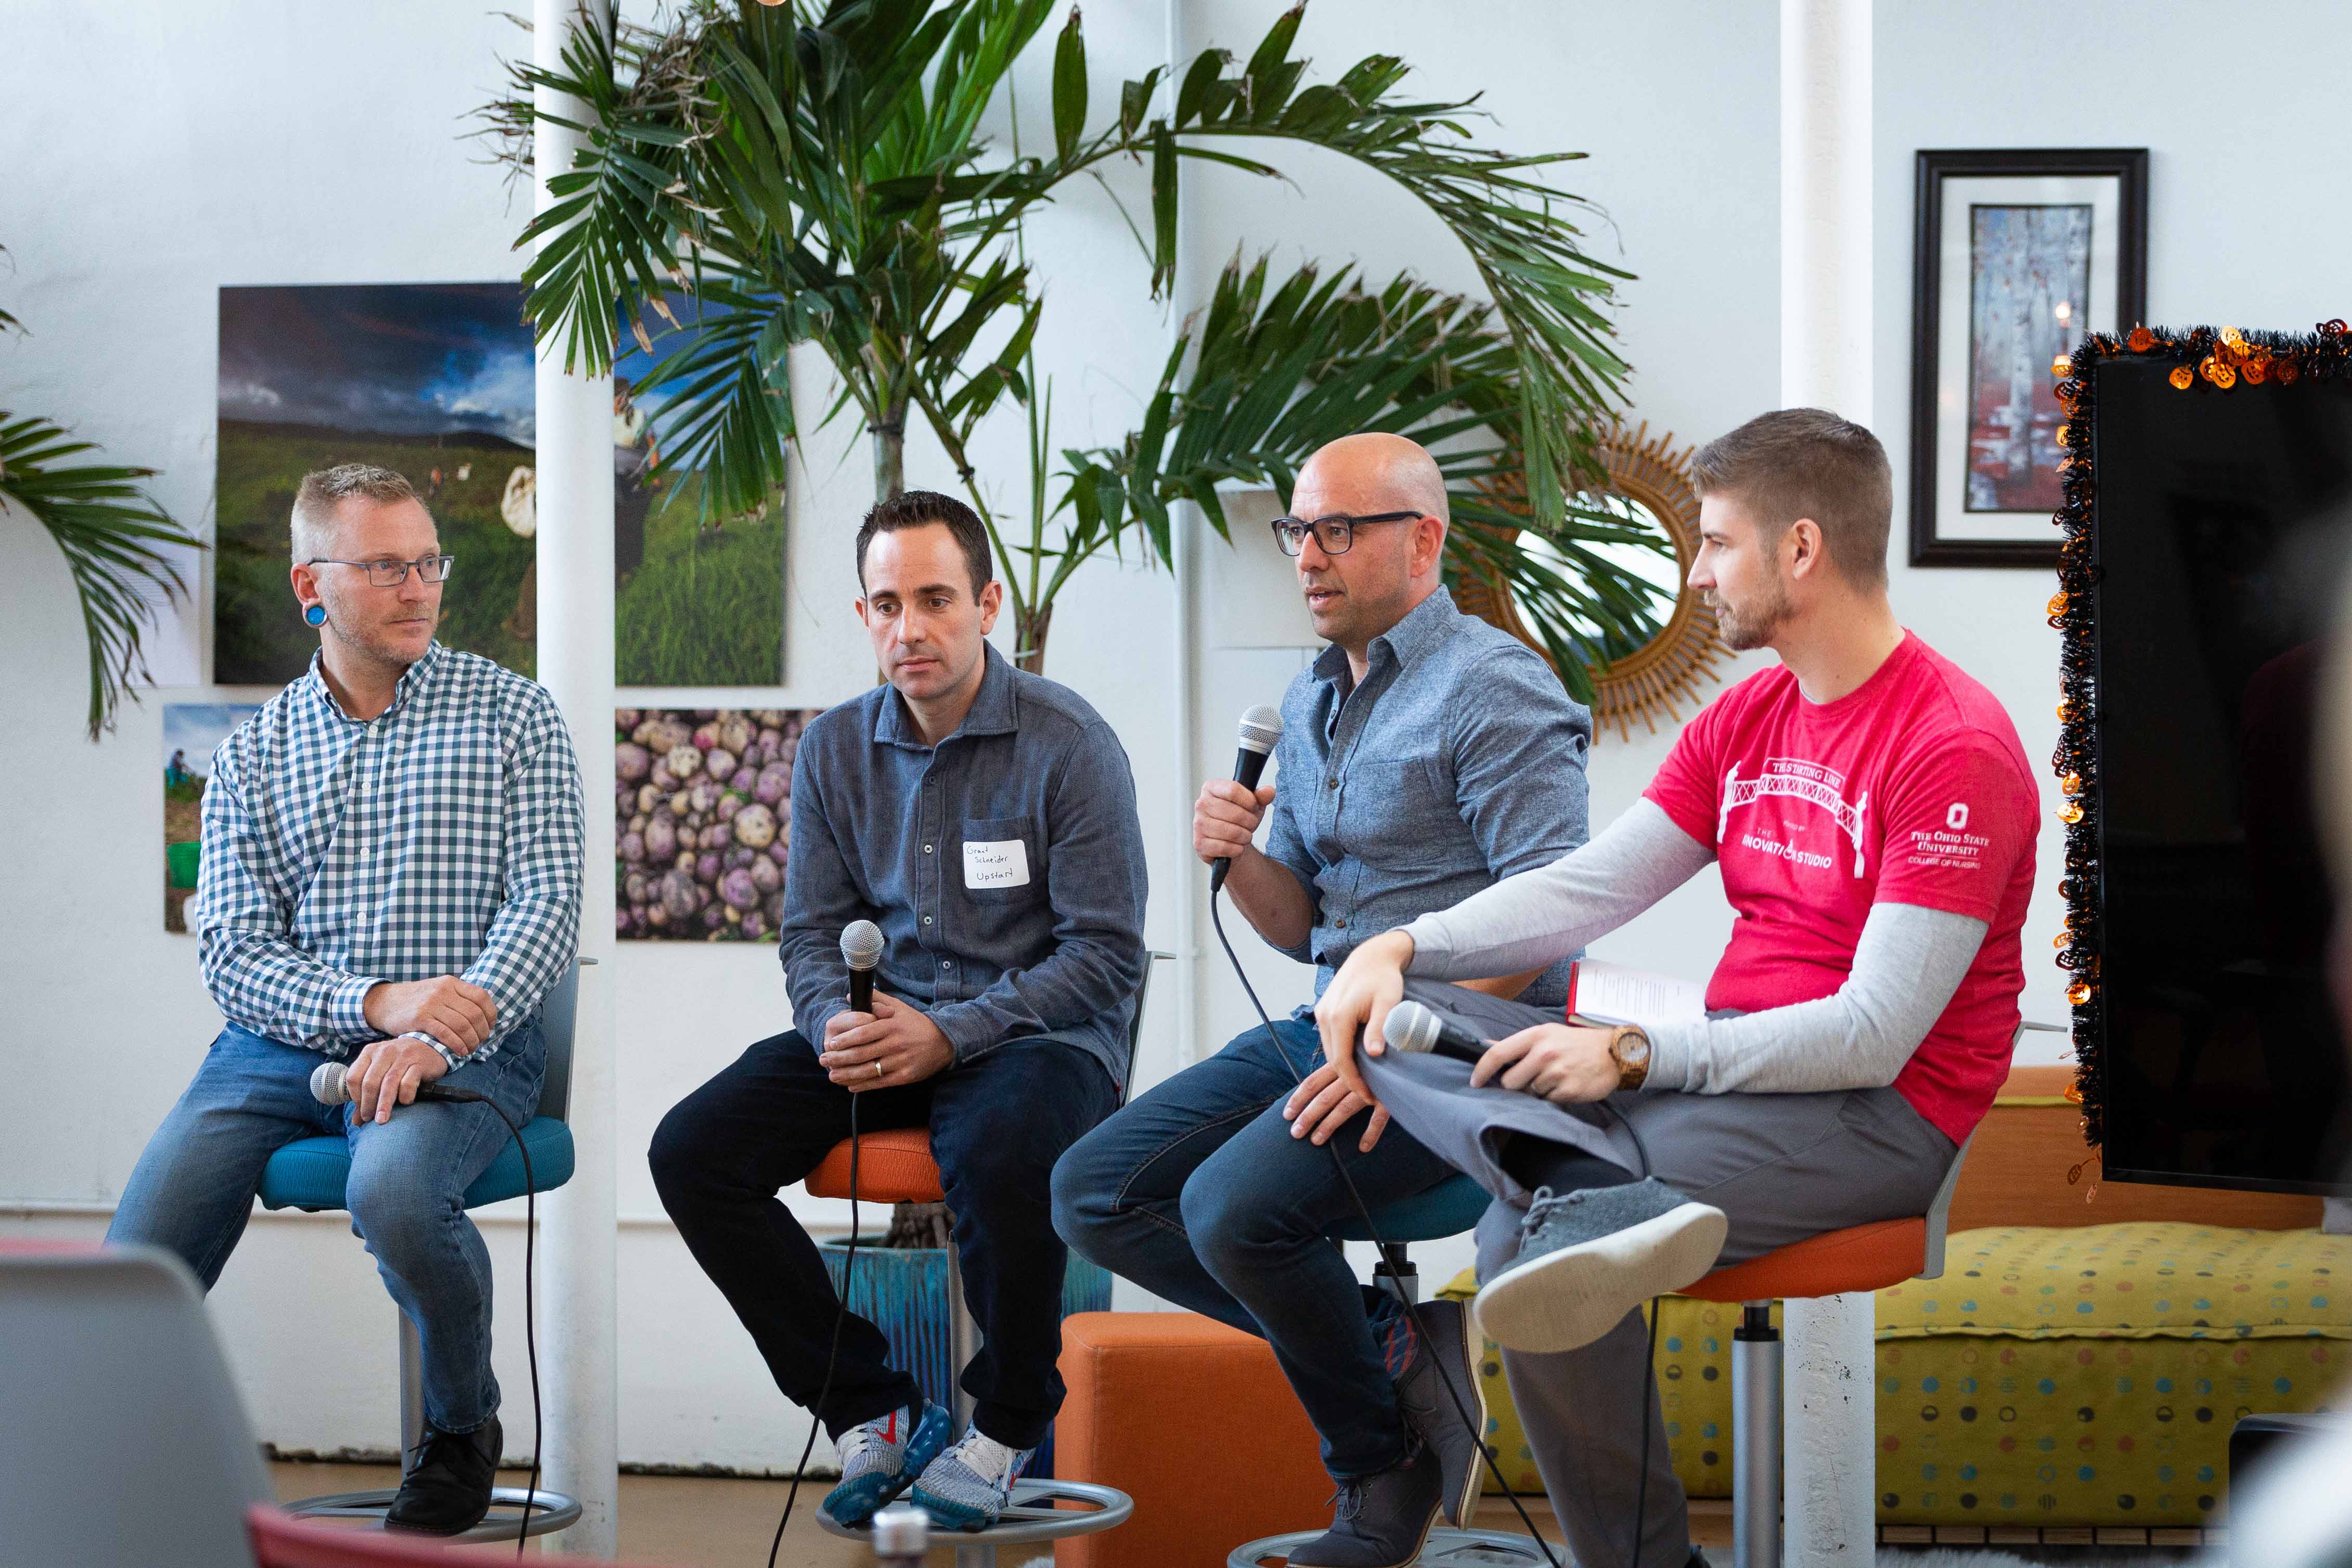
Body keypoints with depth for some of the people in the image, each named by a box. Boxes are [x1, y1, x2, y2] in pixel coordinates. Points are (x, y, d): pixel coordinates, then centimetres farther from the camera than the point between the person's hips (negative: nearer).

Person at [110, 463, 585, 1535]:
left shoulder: (511, 715, 7)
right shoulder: (253, 752, 12)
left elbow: (549, 907, -2)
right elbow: (231, 954, 3)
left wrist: (435, 1037, -18)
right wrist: (373, 1002, -16)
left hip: (464, 1044, -2)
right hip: (285, 1037, 2)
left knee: (392, 1192, -35)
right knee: (144, 1251, -20)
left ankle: (463, 1431, -6)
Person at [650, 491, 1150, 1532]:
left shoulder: (1069, 743, -8)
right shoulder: (834, 747, 8)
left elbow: (1107, 954, -11)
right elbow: (813, 930, 12)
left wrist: (948, 1035, -20)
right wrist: (836, 1024, -12)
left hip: (1036, 1033, -5)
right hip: (882, 1028, 6)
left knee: (997, 1155, -39)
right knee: (692, 1151, -15)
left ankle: (1007, 1427, -11)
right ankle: (871, 1411, -4)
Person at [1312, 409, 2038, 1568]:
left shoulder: (1955, 748, -14)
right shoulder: (1744, 722, 15)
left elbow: (1874, 1035, -19)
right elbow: (1588, 887, 12)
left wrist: (1634, 1054, -20)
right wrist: (1402, 949, -4)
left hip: (1884, 1115, -9)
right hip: (1735, 1071, 9)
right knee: (1403, 1024, -14)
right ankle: (1601, 1205, -37)